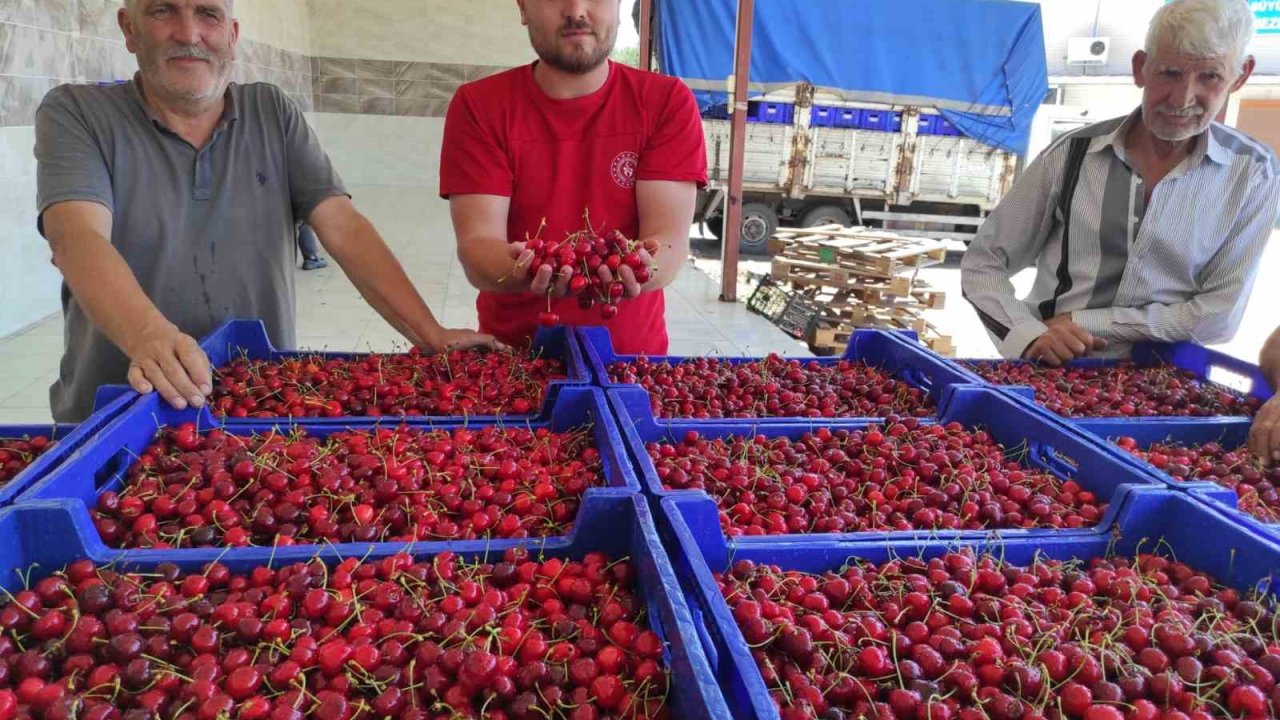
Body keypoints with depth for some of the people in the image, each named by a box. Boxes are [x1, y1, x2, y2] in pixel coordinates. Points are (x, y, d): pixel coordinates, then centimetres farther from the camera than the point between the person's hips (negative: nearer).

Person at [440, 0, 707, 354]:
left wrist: (639, 269, -34)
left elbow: (670, 239, -13)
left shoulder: (667, 102, -4)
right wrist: (524, 272, -34)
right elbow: (476, 245, -13)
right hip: (510, 355, 1)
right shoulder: (478, 106, -4)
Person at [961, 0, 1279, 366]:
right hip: (1049, 371, 0)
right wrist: (1029, 335, -17)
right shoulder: (1073, 154, -2)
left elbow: (1219, 315, -4)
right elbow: (982, 264, 0)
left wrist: (1084, 322, -11)